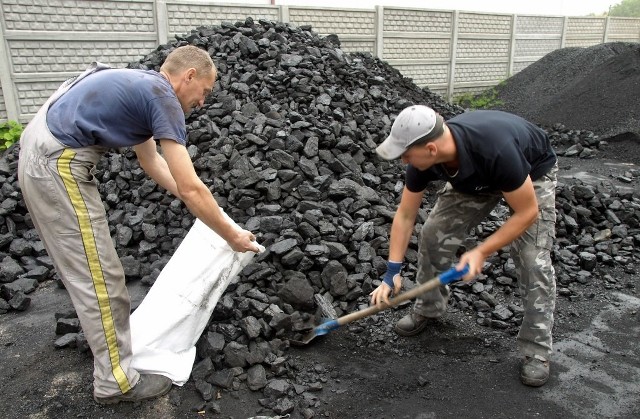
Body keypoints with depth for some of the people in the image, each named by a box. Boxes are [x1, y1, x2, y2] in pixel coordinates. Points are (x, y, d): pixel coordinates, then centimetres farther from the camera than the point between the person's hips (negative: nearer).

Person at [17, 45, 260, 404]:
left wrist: (197, 200, 27)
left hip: (40, 153, 10)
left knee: (85, 267, 22)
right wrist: (231, 236, -5)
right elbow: (190, 188, -16)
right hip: (57, 165, -10)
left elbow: (151, 162, 26)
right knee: (98, 276, -2)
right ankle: (115, 381, 10)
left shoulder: (141, 86, 16)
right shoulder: (163, 97, -12)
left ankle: (112, 331, 41)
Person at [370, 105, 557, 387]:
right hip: (474, 177, 5)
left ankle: (537, 351, 3)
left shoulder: (495, 150, -45)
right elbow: (405, 215, -15)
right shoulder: (423, 159, -28)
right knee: (434, 235, -7)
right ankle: (429, 307, 17)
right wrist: (392, 272, -17)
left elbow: (527, 212, -30)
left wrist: (481, 252, -33)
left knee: (533, 261, -15)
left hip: (533, 172, -4)